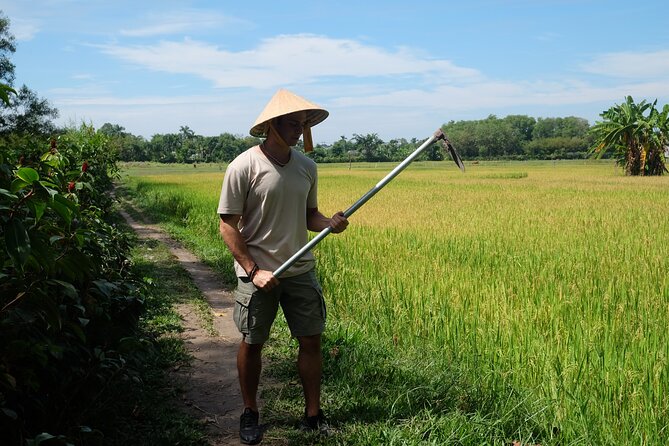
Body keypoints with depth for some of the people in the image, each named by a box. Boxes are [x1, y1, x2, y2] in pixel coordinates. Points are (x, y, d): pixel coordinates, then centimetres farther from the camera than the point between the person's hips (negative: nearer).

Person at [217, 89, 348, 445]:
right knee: (252, 344, 9)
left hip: (301, 270, 5)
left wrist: (329, 223, -9)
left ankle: (313, 415, 21)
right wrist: (253, 270, -17)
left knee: (311, 340, 6)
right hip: (257, 274, -4)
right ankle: (250, 414, 29)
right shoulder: (244, 167, -13)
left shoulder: (306, 165, 3)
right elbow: (227, 225, -11)